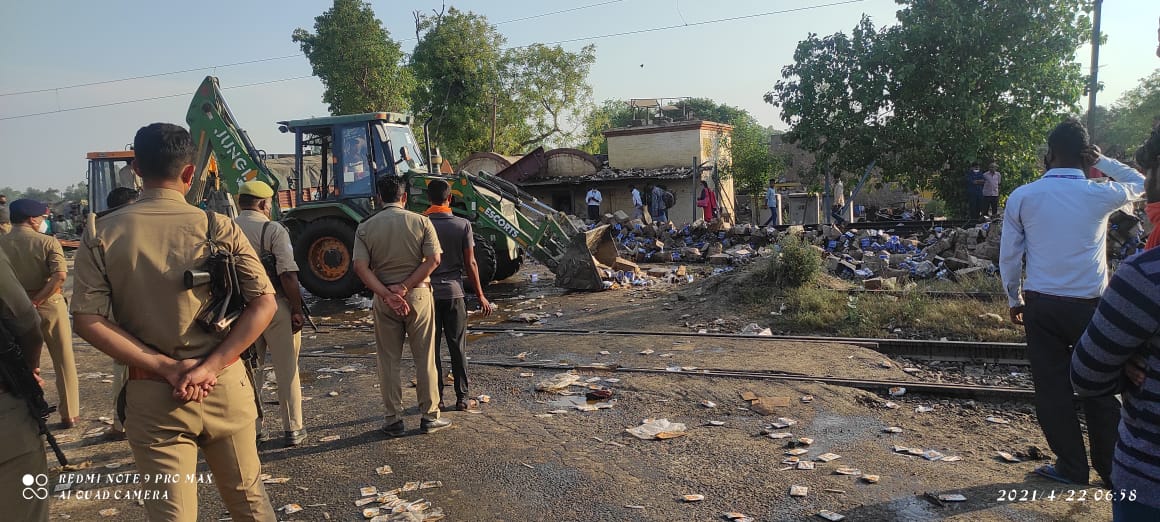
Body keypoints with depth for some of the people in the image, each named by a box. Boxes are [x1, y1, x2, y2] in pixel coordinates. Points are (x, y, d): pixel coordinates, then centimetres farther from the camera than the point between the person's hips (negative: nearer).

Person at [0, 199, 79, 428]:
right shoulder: (47, 242, -12)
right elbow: (60, 275, -24)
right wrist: (37, 301, -16)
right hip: (50, 305, -3)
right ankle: (69, 414, 16)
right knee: (63, 362, 10)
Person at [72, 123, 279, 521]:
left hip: (151, 396, 0)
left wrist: (167, 367, -11)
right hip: (223, 386, 0)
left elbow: (88, 321, -9)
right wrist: (210, 367, -13)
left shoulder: (101, 235, -4)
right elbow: (264, 304, -11)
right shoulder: (218, 227, -6)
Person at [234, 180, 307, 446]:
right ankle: (292, 430, 11)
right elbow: (288, 274, -18)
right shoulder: (274, 230, -11)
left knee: (249, 368, 16)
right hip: (274, 305, -4)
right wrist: (297, 310, -10)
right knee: (287, 370, 6)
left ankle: (252, 426, 24)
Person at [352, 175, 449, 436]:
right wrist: (405, 287, -12)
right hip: (418, 294, -1)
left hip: (384, 298, 1)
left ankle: (394, 420, 15)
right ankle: (429, 417, 15)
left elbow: (360, 267, -10)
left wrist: (386, 294, -13)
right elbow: (433, 259, -12)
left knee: (389, 361, 10)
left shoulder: (365, 228, 1)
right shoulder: (421, 222, -3)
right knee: (425, 359, 8)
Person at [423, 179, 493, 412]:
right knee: (458, 347, 9)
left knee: (432, 348, 8)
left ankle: (437, 398, 12)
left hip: (427, 293, 0)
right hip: (454, 291, 0)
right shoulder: (463, 225, -4)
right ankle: (461, 397, 14)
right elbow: (470, 264, -4)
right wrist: (480, 296, 4)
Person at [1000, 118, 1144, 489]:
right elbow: (1140, 184, 19)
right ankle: (1111, 469, 24)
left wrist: (1015, 299, 13)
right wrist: (1102, 160, 17)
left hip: (1042, 305, -1)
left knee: (1052, 389, 9)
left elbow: (1009, 256, 1)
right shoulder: (1100, 195, -5)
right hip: (1089, 305, 1)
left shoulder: (1022, 197, -5)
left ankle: (1072, 467, 17)